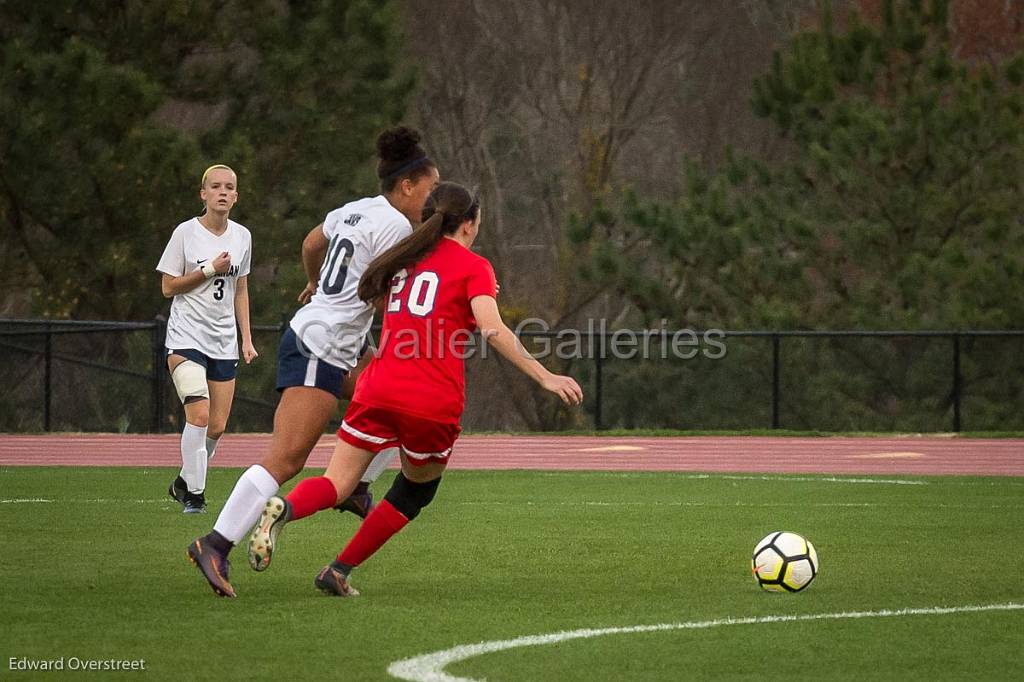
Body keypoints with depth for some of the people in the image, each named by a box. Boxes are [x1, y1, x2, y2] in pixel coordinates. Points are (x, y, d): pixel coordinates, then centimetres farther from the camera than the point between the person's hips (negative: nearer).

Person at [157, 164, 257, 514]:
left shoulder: (242, 236, 8)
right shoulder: (186, 233, -6)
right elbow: (168, 287, -4)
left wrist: (246, 338, 13)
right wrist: (209, 270, -13)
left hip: (223, 340, 5)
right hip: (186, 337, -5)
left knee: (217, 427, 2)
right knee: (199, 415, -20)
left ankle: (184, 482, 24)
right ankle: (193, 492, -10)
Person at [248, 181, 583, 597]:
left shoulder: (403, 259, 17)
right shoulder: (473, 267, 0)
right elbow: (492, 329, -13)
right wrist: (544, 377, -15)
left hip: (379, 390, 3)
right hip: (434, 402, -3)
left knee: (336, 485, 1)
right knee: (416, 491, 21)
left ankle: (284, 509, -34)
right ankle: (339, 571, 17)